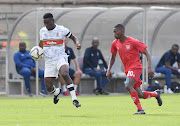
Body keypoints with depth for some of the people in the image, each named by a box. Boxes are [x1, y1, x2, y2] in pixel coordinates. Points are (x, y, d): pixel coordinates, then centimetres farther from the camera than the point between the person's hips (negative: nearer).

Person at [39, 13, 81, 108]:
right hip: (49, 61, 4)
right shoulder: (42, 31, 6)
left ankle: (74, 98, -30)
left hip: (61, 58, -4)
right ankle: (56, 92, 40)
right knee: (48, 87, 0)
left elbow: (73, 38, 9)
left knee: (64, 74, -36)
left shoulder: (62, 30, -4)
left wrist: (77, 43, -12)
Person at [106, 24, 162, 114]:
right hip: (127, 70, 6)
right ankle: (156, 94, 33)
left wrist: (149, 68, -20)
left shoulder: (133, 42, -13)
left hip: (135, 67, -6)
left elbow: (147, 54, -9)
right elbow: (113, 57, 20)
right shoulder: (115, 44, 4)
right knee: (139, 95, 4)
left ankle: (140, 109, -23)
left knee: (128, 86, -29)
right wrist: (109, 70, 8)